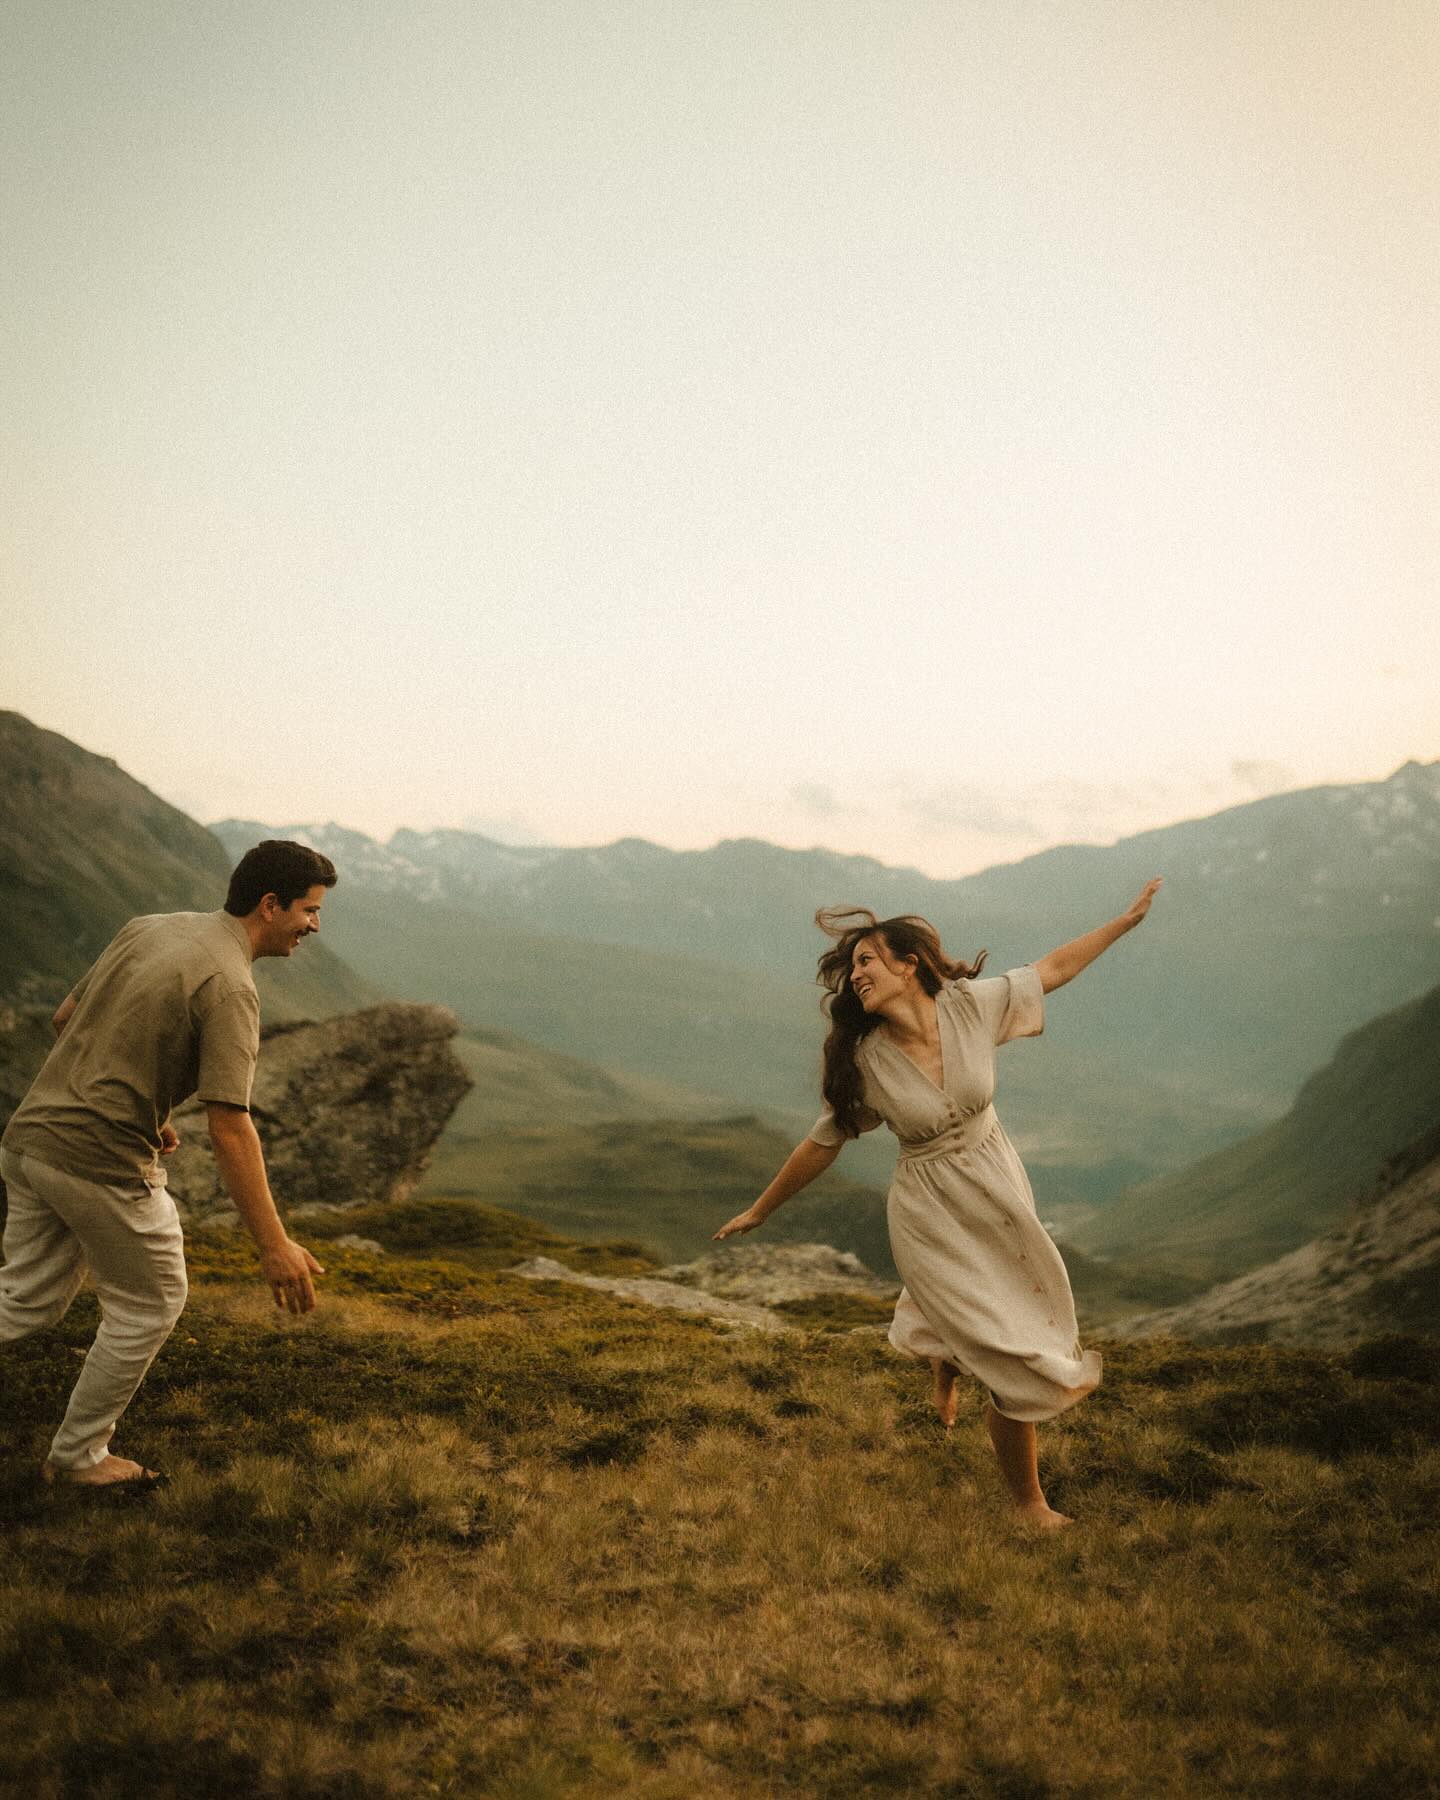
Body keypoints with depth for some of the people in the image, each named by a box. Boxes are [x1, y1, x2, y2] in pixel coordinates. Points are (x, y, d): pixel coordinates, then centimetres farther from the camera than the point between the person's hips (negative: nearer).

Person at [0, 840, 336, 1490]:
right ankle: (78, 1456, 25)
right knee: (148, 1305, 13)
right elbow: (229, 1126, -24)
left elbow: (65, 1019, 18)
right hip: (102, 1165, -8)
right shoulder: (229, 987, -17)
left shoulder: (147, 927, 9)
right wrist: (275, 1246, -23)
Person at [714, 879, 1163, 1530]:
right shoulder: (866, 1062, -16)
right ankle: (1028, 1501, 22)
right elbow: (822, 1144, -5)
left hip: (999, 1189, 3)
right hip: (933, 1219, -3)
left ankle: (945, 1368, 58)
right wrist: (759, 1211, 2)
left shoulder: (970, 1005, -13)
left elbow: (1053, 969, -1)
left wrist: (1130, 917, 2)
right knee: (1017, 1367, -2)